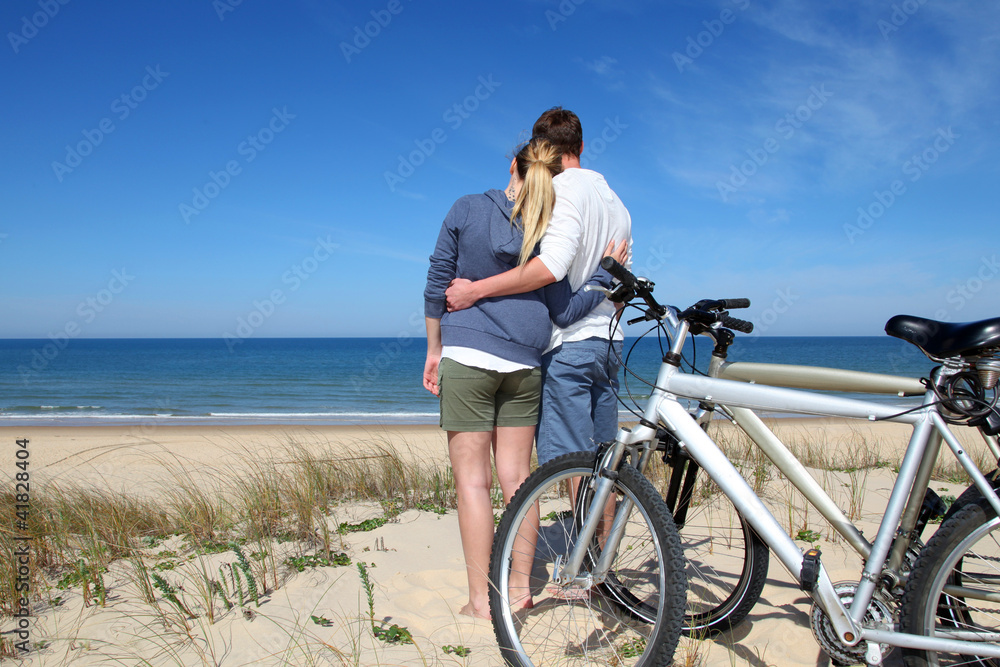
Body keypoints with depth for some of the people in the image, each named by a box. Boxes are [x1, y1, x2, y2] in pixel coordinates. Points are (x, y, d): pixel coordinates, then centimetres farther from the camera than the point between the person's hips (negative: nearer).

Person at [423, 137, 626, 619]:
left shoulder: (466, 209, 1)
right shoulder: (550, 231, 3)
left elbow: (437, 284, 2)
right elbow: (564, 312, 2)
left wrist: (434, 349, 11)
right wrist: (607, 274, 14)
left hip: (467, 357, -2)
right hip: (524, 364, 2)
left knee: (471, 478, 2)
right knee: (516, 476, 11)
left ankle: (481, 599, 7)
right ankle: (520, 588, 19)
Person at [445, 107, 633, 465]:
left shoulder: (564, 188, -9)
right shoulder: (616, 202, 19)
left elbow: (552, 266, -25)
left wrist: (475, 289, -24)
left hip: (569, 343, -9)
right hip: (609, 342, 9)